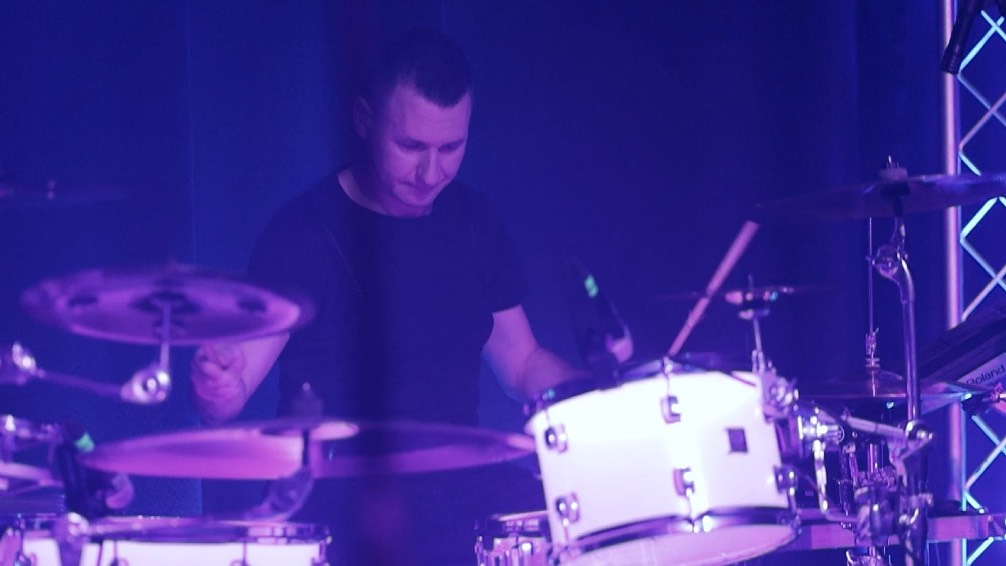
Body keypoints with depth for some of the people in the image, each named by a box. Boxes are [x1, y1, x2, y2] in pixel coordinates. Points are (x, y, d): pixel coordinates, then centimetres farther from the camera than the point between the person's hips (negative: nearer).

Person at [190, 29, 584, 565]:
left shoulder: (474, 223, 10)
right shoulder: (304, 233, -7)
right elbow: (232, 383, -12)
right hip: (338, 499, -5)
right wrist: (217, 387, -36)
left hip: (460, 483, 6)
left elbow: (523, 362, 19)